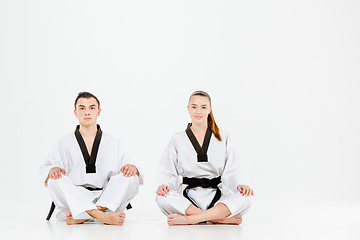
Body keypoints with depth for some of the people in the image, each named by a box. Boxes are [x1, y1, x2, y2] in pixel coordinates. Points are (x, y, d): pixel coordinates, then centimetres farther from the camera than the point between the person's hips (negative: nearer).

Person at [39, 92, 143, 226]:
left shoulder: (114, 142, 15)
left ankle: (81, 217, -35)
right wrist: (52, 170, -20)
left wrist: (133, 167, -16)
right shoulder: (65, 143, 14)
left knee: (131, 178, -24)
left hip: (107, 198, 1)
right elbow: (43, 170, 5)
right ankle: (102, 216, -43)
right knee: (55, 179, -27)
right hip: (74, 198, -1)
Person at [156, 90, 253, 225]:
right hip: (188, 195, 0)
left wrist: (240, 184, -18)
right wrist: (163, 184, -16)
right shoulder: (177, 140, 10)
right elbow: (167, 172, 6)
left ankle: (190, 219, -33)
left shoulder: (222, 138, 11)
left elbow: (233, 169, 3)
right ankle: (222, 218, -30)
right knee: (162, 198, -33)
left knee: (245, 199, -29)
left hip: (216, 195, 0)